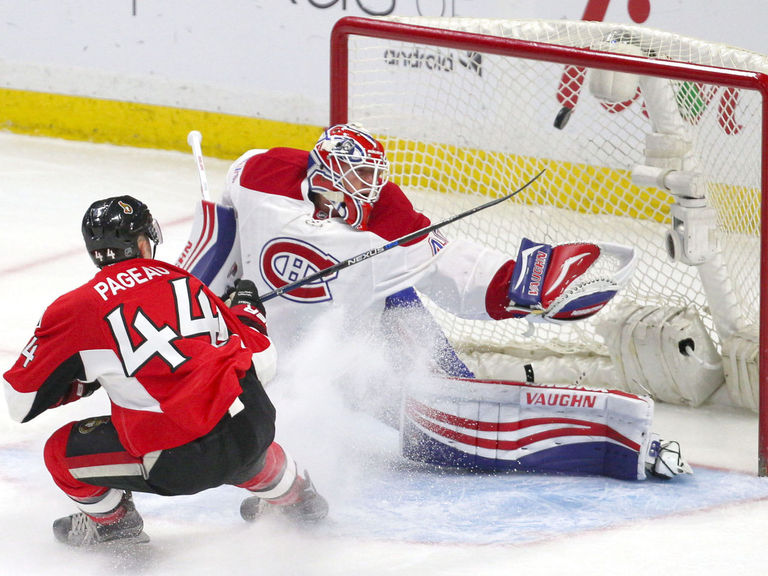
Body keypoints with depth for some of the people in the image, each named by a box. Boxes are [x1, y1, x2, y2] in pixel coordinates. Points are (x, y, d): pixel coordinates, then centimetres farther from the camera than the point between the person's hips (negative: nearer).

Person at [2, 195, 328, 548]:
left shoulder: (75, 310, -2)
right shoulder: (184, 282, 9)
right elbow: (262, 362, 13)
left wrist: (83, 382, 22)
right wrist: (246, 307, 33)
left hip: (178, 466, -5)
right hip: (253, 435, 5)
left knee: (61, 451, 15)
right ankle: (292, 496, 56)